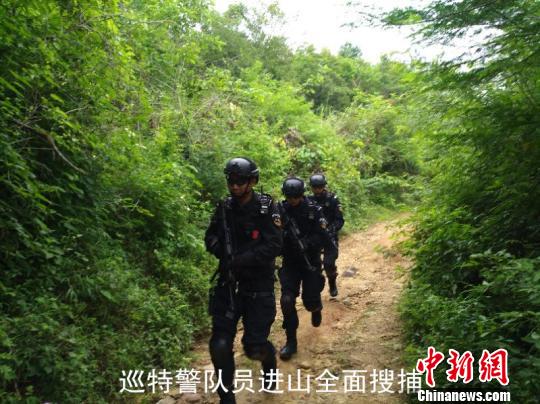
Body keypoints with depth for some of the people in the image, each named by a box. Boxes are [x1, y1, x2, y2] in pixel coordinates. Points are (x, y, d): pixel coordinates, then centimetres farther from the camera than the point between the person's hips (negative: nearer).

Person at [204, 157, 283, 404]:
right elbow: (211, 238, 10)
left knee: (254, 346, 2)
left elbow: (274, 247, -18)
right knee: (220, 345, -3)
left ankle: (269, 363, 40)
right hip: (228, 283, 3)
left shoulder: (266, 208, -10)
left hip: (258, 285, -3)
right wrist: (223, 252, -11)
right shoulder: (224, 207, 2)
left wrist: (240, 260, -25)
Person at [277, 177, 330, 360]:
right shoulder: (280, 210, -4)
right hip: (289, 262, 1)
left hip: (310, 261, -1)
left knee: (310, 300, -1)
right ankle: (291, 341, 7)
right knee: (287, 300, -9)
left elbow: (322, 238, -12)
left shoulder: (314, 211, -9)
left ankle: (316, 307, 39)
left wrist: (306, 243, -29)